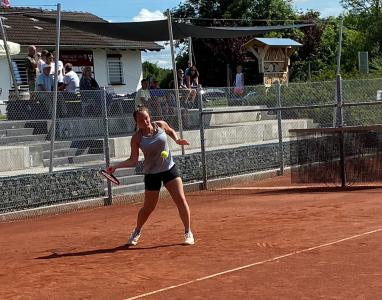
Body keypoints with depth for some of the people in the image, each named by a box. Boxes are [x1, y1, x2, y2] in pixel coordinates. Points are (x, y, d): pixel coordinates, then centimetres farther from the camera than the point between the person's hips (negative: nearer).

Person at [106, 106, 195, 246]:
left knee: (181, 199, -8)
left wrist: (177, 140, -2)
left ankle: (188, 233, 5)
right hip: (152, 174, -1)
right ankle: (137, 232, 33)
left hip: (169, 169, 2)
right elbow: (133, 161, -9)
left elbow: (170, 131, 17)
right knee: (148, 207, 6)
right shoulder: (136, 138, -11)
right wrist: (116, 166, -21)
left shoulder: (160, 125, -6)